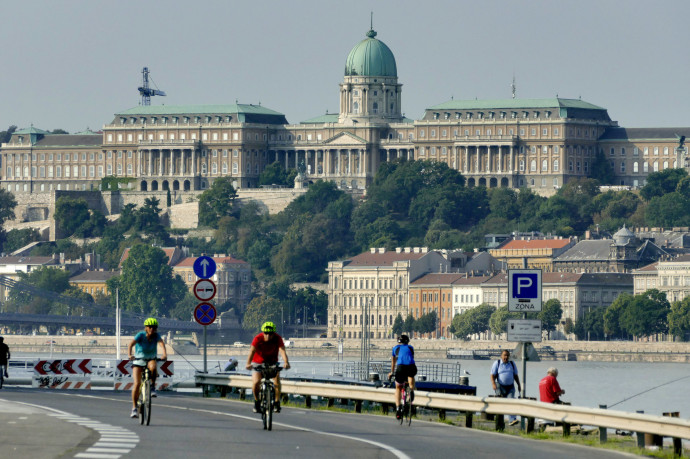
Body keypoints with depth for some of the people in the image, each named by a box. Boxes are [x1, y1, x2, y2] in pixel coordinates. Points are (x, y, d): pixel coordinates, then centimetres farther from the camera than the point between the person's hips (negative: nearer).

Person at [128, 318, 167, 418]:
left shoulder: (156, 336, -15)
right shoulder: (141, 335, -19)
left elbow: (161, 343, -33)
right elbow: (131, 344, -32)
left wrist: (164, 354, -53)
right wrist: (129, 355, -51)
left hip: (151, 359, 1)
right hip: (138, 360, -1)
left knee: (153, 367, -37)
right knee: (137, 384, -15)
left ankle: (153, 387, -13)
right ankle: (134, 408, -6)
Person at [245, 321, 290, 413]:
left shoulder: (277, 338, -22)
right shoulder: (258, 339, -25)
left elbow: (282, 351, -36)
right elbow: (252, 351, -38)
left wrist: (286, 362, -55)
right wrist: (248, 363, -56)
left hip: (272, 362, 1)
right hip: (258, 362, -1)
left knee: (277, 379, -22)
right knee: (256, 382, -21)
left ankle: (277, 403, -8)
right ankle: (256, 401, 4)